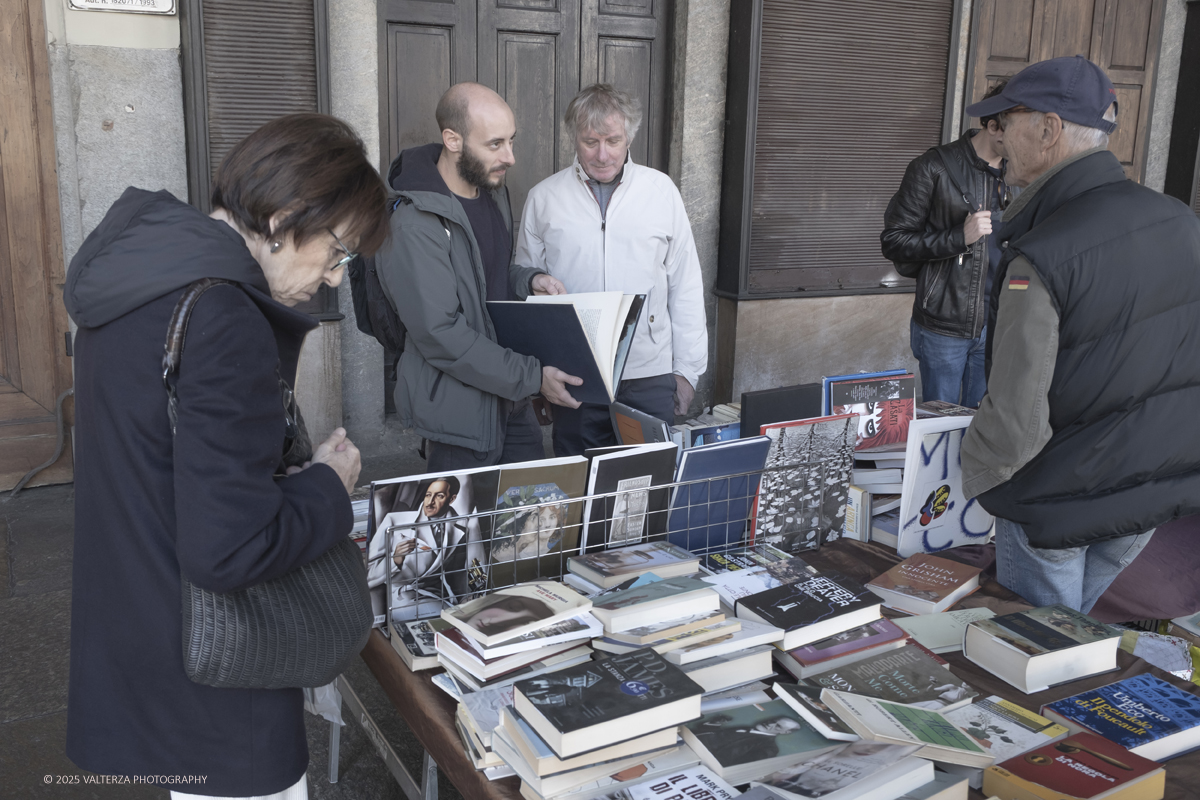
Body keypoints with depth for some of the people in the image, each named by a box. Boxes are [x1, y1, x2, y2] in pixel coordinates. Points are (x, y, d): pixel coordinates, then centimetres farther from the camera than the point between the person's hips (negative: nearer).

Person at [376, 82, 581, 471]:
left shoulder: (492, 188, 6)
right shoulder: (415, 225, -23)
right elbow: (440, 336, -24)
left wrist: (527, 281, -2)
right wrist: (532, 377, -22)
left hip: (511, 398, 8)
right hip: (460, 410, -8)